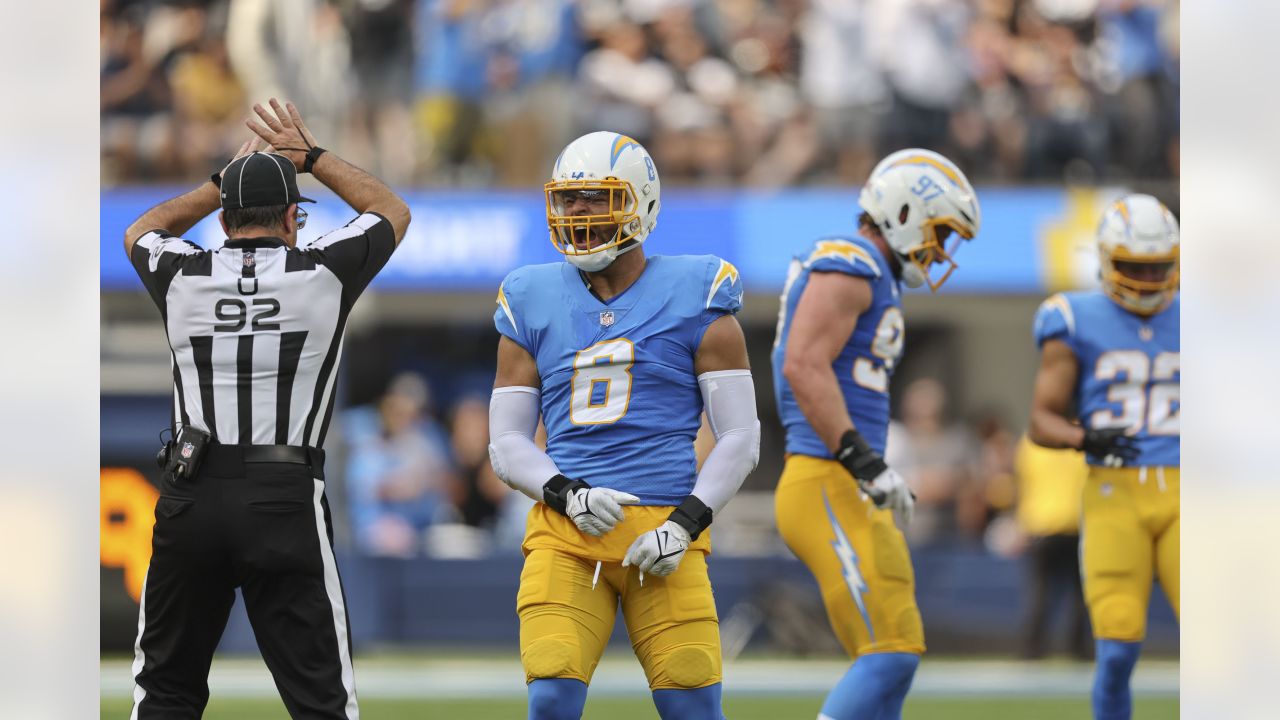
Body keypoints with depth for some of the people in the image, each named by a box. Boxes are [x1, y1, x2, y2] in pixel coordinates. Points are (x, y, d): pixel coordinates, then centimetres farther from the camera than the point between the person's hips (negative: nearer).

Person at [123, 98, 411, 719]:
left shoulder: (182, 276, 5)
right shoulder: (324, 271, 1)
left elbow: (141, 232, 31)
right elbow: (392, 212, 22)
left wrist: (224, 182, 35)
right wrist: (310, 157, 28)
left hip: (191, 497, 2)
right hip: (285, 501, -2)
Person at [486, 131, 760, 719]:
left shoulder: (694, 299, 4)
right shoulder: (534, 305, 11)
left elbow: (740, 438, 3)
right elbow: (506, 443, 12)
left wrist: (686, 523, -9)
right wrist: (567, 494, -7)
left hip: (662, 533, -1)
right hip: (565, 535, 2)